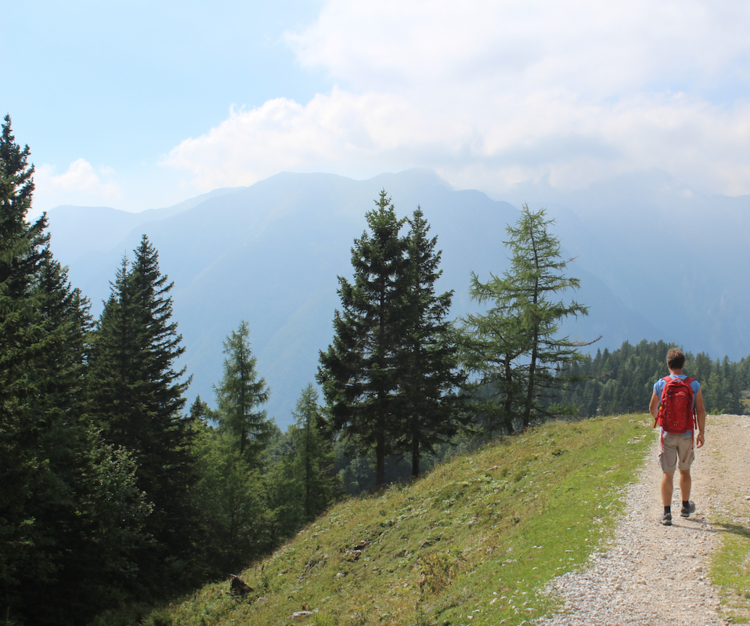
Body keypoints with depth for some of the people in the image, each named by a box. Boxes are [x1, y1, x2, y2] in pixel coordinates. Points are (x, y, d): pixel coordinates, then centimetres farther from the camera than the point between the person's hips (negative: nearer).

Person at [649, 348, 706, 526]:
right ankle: (685, 507, 32)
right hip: (687, 435, 1)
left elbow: (652, 408, 9)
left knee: (667, 473, 1)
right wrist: (702, 432, 8)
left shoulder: (660, 384, -3)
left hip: (667, 434, -1)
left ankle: (667, 511, -5)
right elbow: (700, 411, -2)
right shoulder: (694, 385, -3)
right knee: (685, 470, 18)